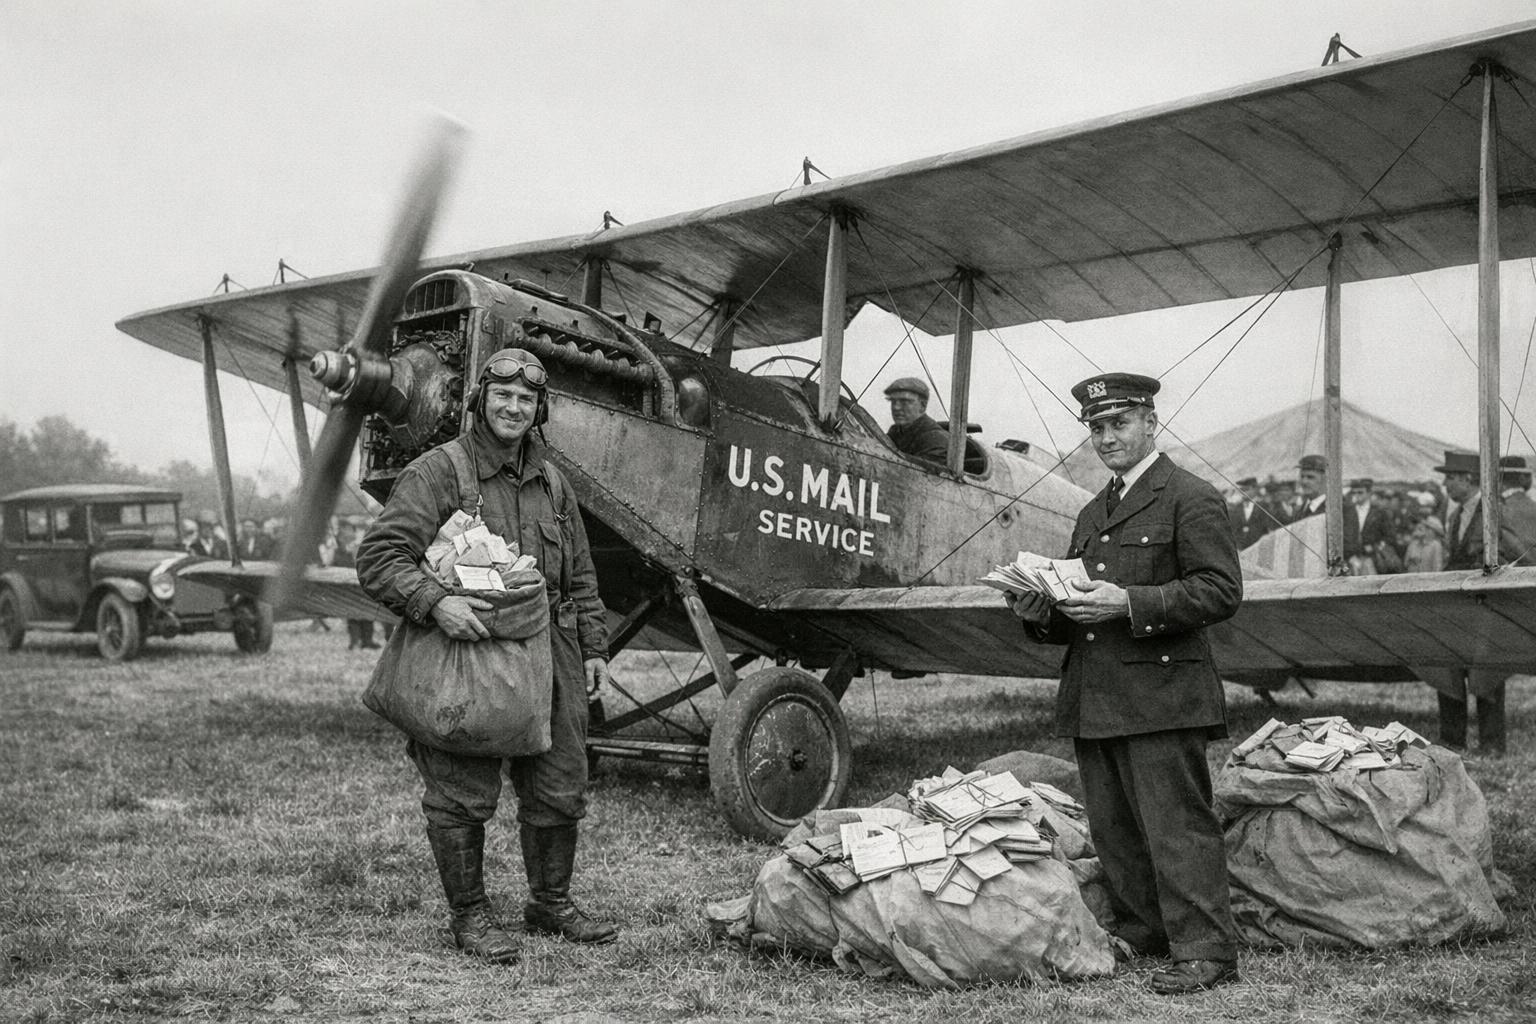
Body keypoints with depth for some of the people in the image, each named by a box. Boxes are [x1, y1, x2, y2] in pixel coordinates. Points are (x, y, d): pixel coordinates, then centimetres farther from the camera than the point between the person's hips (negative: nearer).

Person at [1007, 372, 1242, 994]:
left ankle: (1205, 951, -2)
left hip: (1160, 695, -8)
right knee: (1112, 829, 12)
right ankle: (1138, 934, 24)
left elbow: (1221, 590, -12)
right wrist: (1042, 613, 5)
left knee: (1176, 825, -7)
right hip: (1092, 702, 8)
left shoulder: (1190, 499, -3)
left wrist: (1129, 603, -20)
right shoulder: (1093, 514, 22)